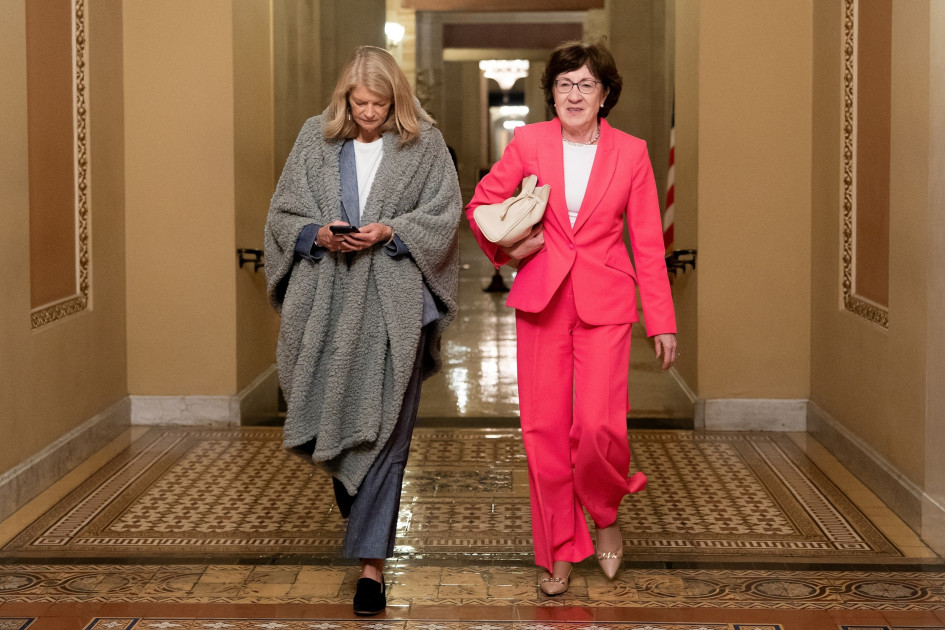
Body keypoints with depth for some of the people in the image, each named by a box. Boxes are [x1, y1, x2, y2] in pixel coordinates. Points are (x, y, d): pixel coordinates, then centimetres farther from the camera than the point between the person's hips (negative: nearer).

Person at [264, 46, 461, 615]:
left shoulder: (425, 144, 2)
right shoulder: (316, 139, 7)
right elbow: (283, 213, 8)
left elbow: (444, 215, 1)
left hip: (392, 306, -3)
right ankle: (348, 483, 45)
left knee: (384, 429, -4)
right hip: (324, 301, 3)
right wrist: (320, 233, -11)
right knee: (321, 411, 12)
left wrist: (389, 232, -14)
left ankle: (371, 559, 1)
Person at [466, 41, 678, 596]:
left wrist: (662, 322, 1)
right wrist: (507, 248, -3)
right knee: (544, 427, 1)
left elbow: (648, 243, 3)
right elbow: (481, 202, 15)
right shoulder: (529, 143, 2)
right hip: (541, 298, 2)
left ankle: (605, 515, 17)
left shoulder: (631, 153, 1)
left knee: (597, 424, -14)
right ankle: (559, 549, 17)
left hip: (605, 302, -1)